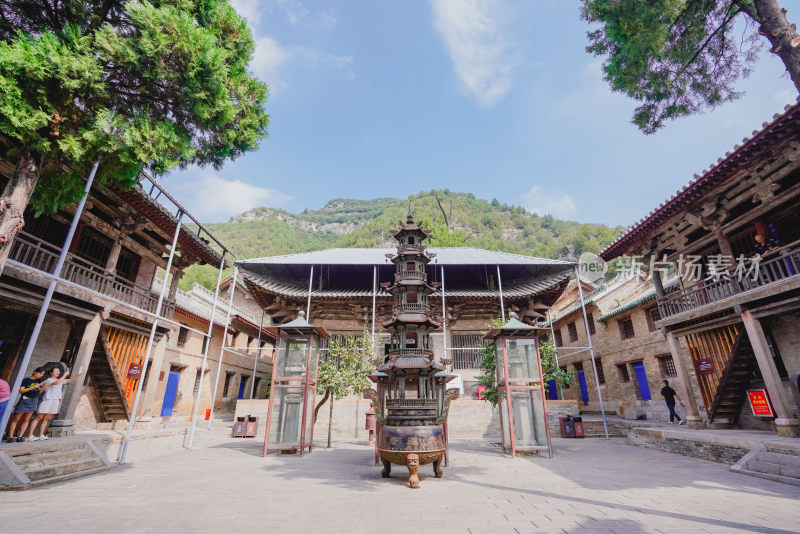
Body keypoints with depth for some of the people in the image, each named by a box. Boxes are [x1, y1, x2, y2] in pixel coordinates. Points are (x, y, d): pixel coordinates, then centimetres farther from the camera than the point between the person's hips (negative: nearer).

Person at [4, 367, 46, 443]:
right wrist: (32, 387, -21)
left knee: (26, 419, 3)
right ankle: (10, 436, 5)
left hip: (33, 401, 5)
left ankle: (20, 436, 5)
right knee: (16, 419, 0)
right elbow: (21, 390, -12)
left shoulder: (39, 381, 11)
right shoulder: (26, 380, -5)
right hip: (24, 400, -4)